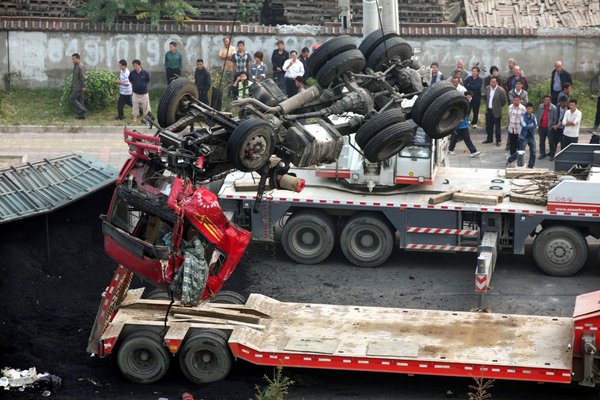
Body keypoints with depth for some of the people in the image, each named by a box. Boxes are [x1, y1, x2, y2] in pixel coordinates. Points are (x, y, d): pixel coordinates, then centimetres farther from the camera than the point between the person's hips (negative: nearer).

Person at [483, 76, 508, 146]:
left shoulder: (501, 90, -16)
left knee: (497, 127, 3)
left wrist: (499, 107, 1)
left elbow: (504, 101, -9)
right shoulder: (488, 88, 2)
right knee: (488, 126, 14)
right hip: (489, 110, 6)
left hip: (496, 111, -6)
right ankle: (489, 139, 28)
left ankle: (498, 140, 15)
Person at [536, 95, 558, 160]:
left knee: (551, 142, 4)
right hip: (542, 127, 5)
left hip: (549, 128, -5)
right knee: (542, 141, 16)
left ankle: (552, 155, 14)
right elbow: (537, 116, 9)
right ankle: (542, 153, 29)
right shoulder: (540, 106, 0)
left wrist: (553, 126, -11)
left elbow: (555, 119, -9)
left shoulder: (554, 108, -13)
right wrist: (538, 124, 4)